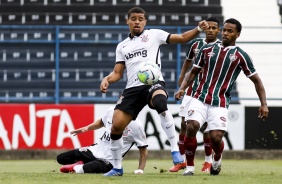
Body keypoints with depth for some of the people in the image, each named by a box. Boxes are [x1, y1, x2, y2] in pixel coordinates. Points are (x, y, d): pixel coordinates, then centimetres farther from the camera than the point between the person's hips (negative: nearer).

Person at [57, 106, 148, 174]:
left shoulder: (136, 125, -15)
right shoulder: (111, 111, 1)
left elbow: (143, 149, -8)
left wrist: (140, 169, -16)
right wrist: (87, 128, 9)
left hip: (108, 160, -7)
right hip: (95, 150, 7)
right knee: (61, 158, 2)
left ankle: (76, 168, -13)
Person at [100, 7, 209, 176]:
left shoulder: (154, 35, 10)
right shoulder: (122, 46, 21)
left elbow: (182, 38, 5)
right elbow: (117, 73, 18)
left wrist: (198, 29, -12)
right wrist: (107, 79, -4)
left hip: (153, 83, -4)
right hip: (133, 88, 4)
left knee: (160, 103, -39)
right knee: (116, 125, -5)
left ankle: (175, 151, -37)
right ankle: (117, 168, 15)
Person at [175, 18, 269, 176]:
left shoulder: (241, 56, 3)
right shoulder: (207, 49, 11)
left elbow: (256, 80, 7)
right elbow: (194, 72, 19)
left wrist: (264, 104, -2)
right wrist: (182, 88, 1)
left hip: (220, 103, -2)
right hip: (200, 98, 2)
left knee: (216, 137, -13)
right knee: (192, 126, -22)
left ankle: (217, 159, 25)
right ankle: (190, 166, -6)